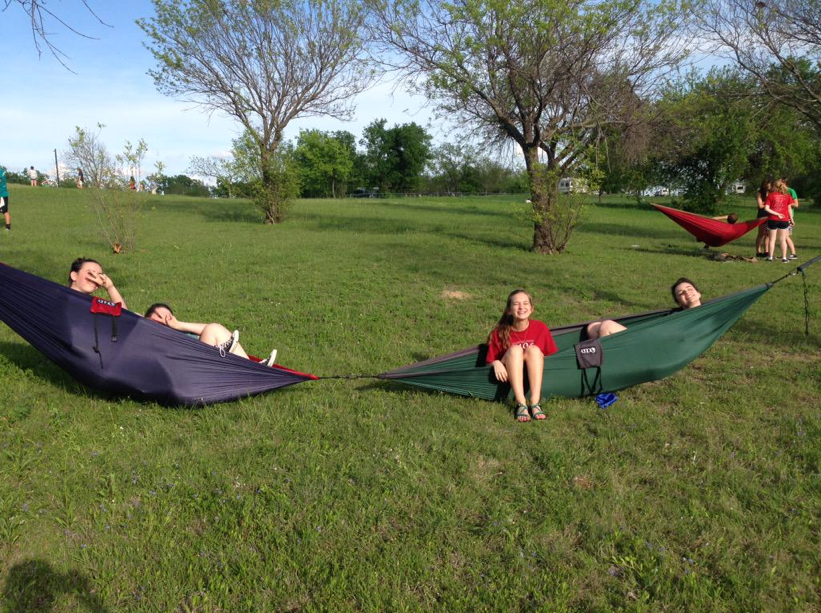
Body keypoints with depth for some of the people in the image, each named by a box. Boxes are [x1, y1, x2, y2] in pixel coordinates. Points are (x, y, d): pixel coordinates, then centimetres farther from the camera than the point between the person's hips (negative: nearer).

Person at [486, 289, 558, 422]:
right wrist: (496, 363, -22)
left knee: (534, 349, -27)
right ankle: (521, 404, -39)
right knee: (515, 349, -28)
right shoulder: (499, 333, -7)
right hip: (510, 377, -1)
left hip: (534, 375, 1)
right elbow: (489, 361, 0)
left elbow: (553, 356, 4)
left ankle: (535, 403, -37)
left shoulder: (540, 328, -4)